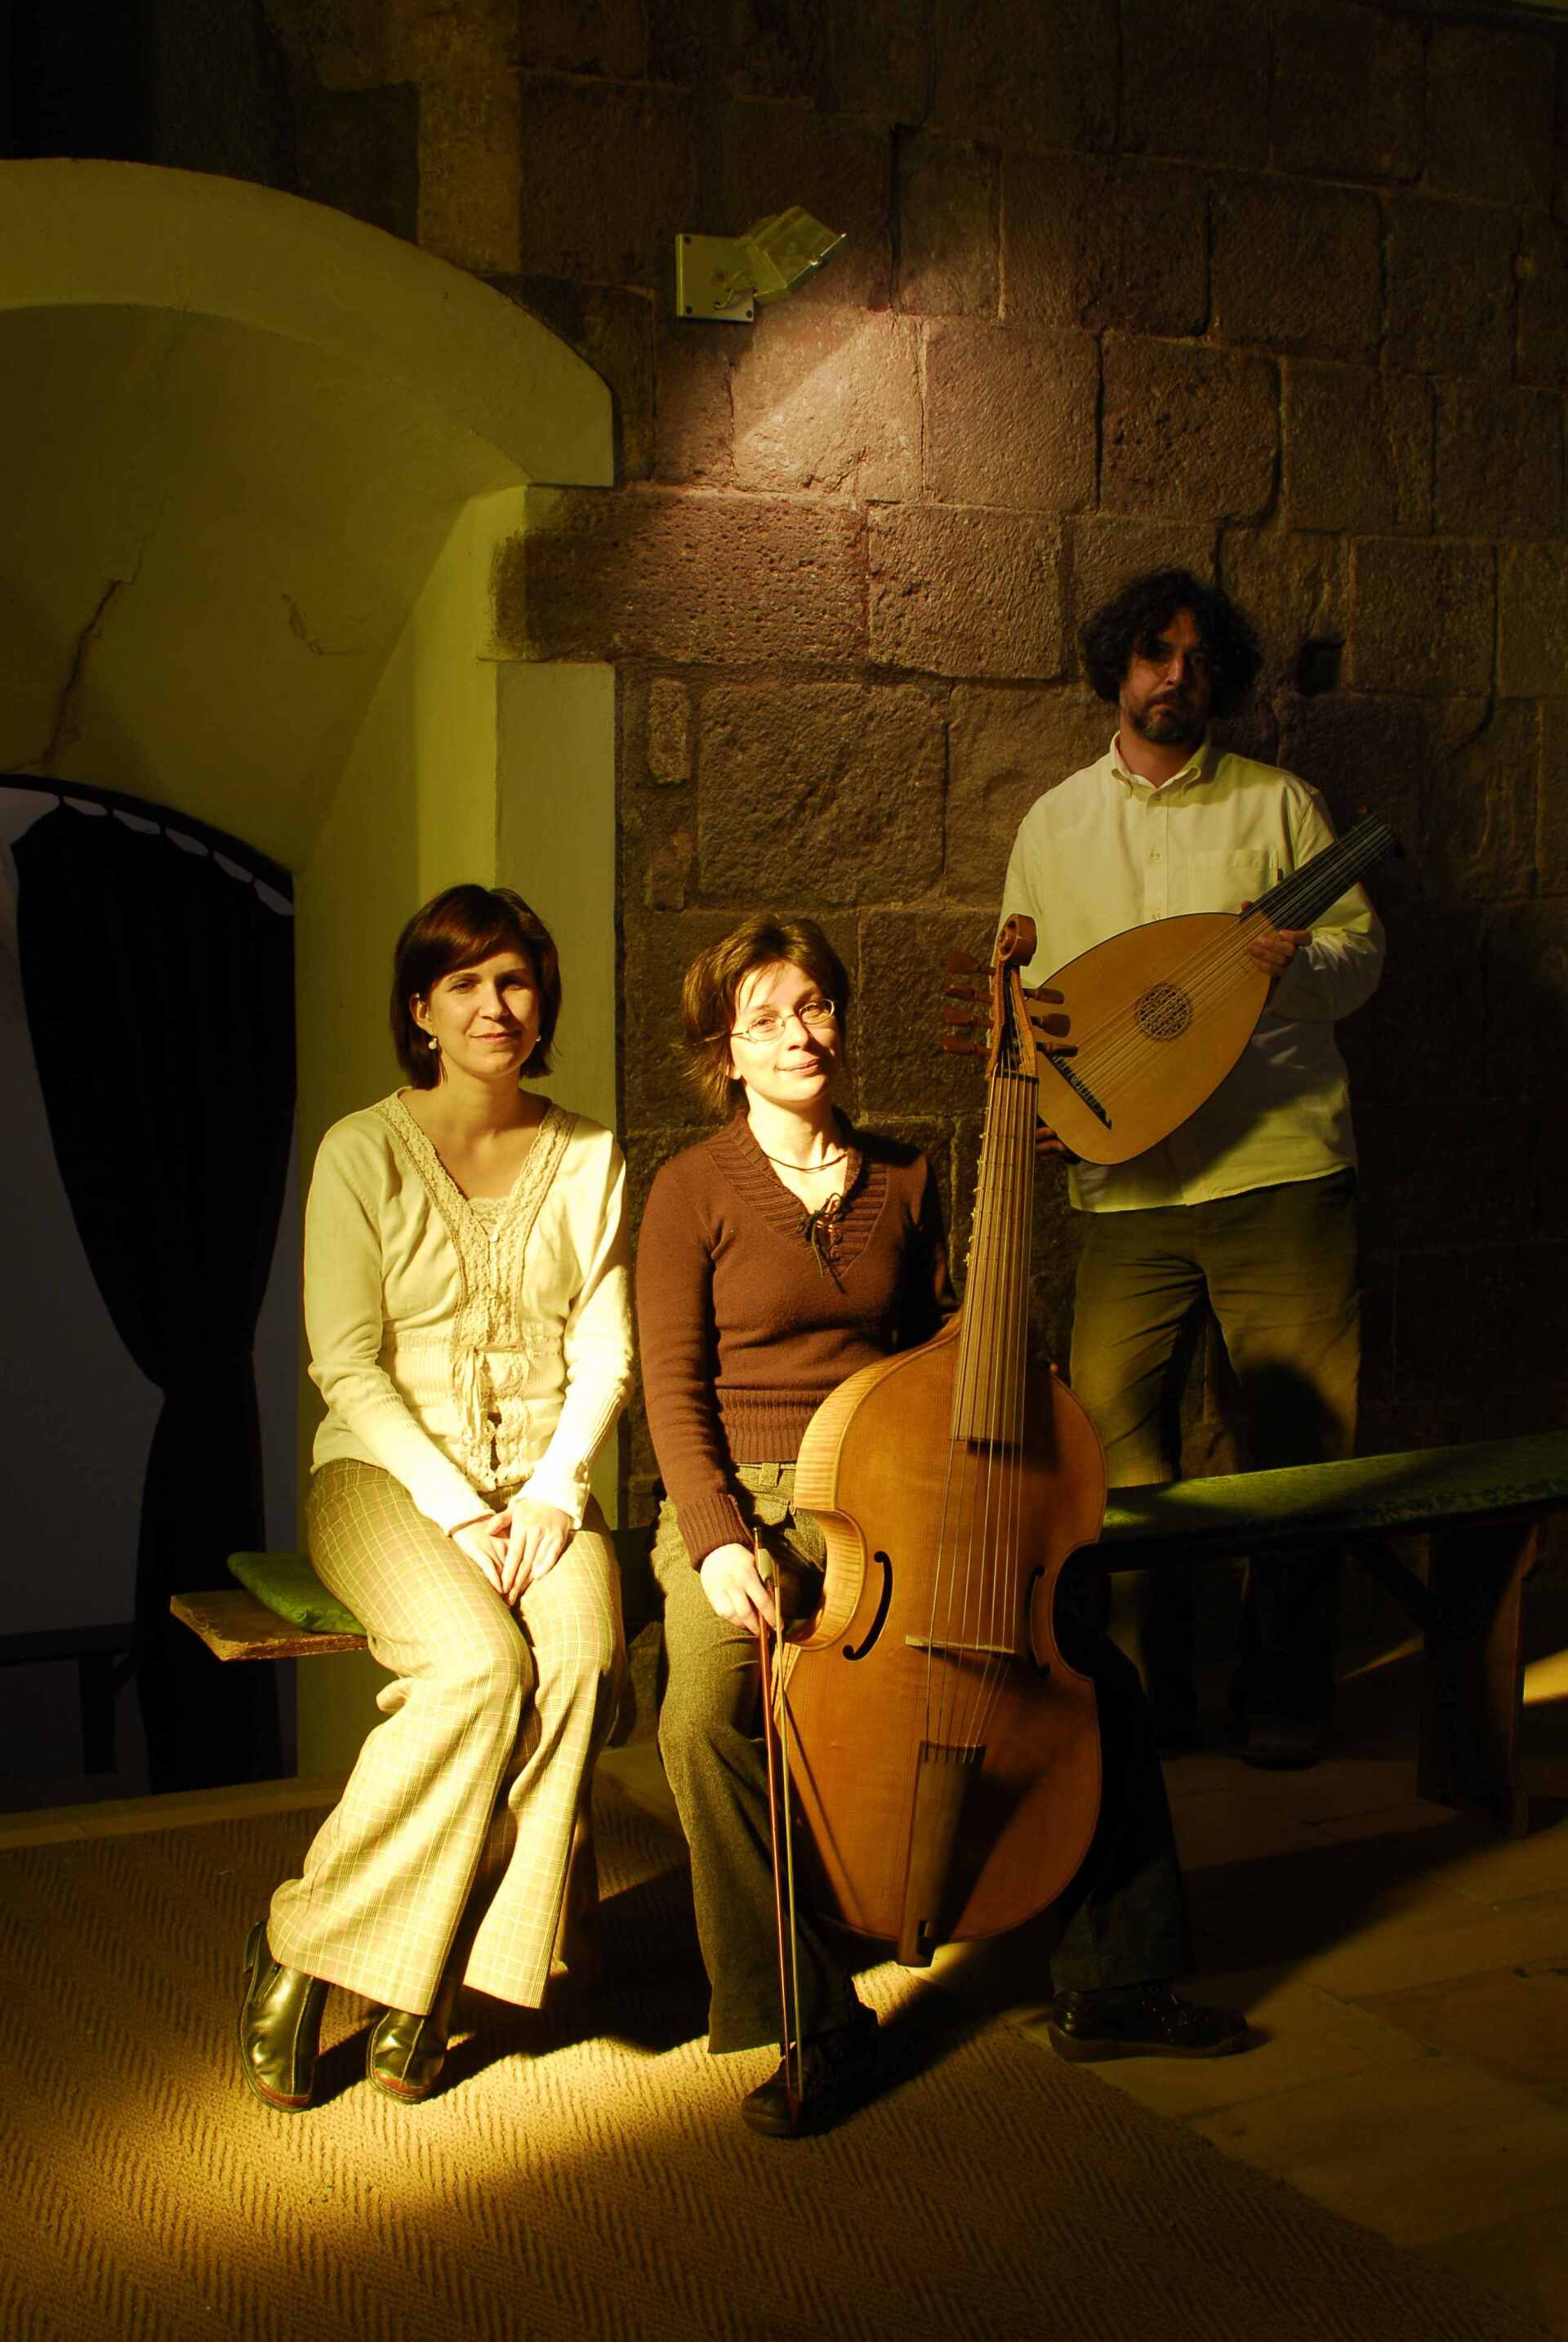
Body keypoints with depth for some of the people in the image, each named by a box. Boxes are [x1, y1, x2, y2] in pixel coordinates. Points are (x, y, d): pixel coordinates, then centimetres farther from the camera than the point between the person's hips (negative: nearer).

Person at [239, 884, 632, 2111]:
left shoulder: (589, 1158, 8)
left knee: (583, 1654, -29)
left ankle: (429, 1980, -17)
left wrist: (551, 1491, -11)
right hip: (388, 1471, -3)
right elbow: (347, 1364, -6)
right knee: (481, 1658, -32)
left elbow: (604, 1352, 5)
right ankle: (300, 1940, -12)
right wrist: (455, 1506, -16)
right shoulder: (364, 1151, -2)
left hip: (542, 1477, 3)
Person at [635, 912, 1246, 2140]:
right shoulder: (696, 1189, -2)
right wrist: (717, 1543, -20)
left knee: (1096, 1668, -15)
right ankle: (817, 2023, -17)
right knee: (708, 1715, -33)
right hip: (747, 1504, -4)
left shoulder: (902, 1181, 12)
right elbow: (674, 1391, -6)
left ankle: (1111, 1984, 2)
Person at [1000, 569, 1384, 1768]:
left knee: (1306, 1433, 1)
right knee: (1109, 1431, -3)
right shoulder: (1053, 825, 14)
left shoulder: (1278, 802, 8)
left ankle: (1287, 1690, 17)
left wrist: (1300, 961, -15)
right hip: (1130, 1178, 2)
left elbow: (1362, 944, 7)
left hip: (1282, 1165, -1)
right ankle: (1148, 1690, 13)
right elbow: (1027, 991, 18)